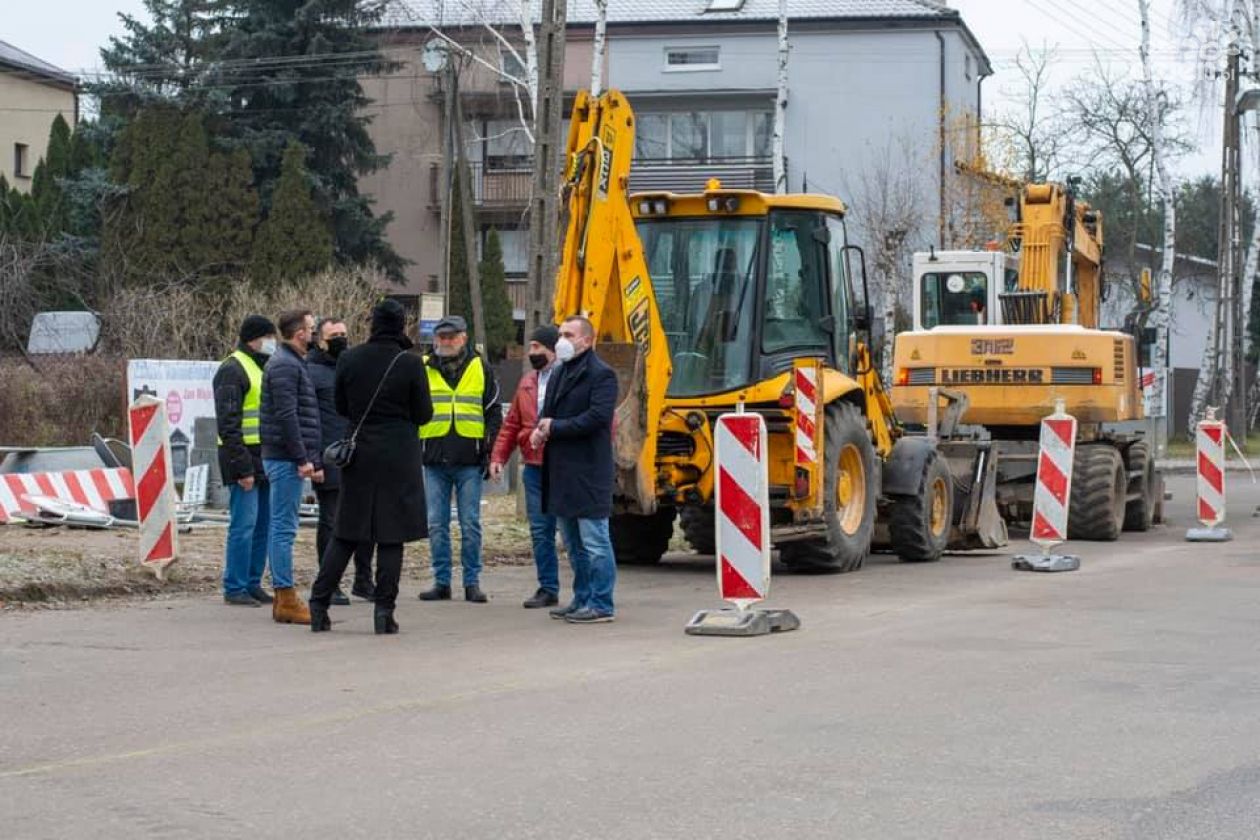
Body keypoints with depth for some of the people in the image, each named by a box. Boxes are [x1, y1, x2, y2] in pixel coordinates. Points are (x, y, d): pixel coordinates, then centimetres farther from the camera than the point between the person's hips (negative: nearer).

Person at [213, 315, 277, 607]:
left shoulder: (263, 367, 19)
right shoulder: (232, 370, -11)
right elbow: (228, 424, -17)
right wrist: (242, 468, -21)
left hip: (265, 459, 9)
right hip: (245, 459, -9)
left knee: (264, 525, 11)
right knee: (243, 525, -7)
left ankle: (253, 584, 18)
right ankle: (234, 588, -2)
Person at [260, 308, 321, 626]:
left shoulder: (294, 363, 21)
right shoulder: (284, 365, -12)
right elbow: (286, 416, -20)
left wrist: (313, 460, 24)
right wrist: (302, 459, -20)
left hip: (288, 459, 11)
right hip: (286, 458, -11)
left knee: (281, 528, 11)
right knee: (284, 528, -9)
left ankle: (282, 599, 14)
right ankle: (286, 599, -8)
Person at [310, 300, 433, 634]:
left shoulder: (348, 359, -1)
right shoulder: (410, 363, -9)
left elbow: (341, 407, 9)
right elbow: (423, 414, -4)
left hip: (359, 455, 3)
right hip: (399, 457, -3)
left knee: (345, 533, 10)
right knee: (391, 535, 2)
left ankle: (319, 604, 7)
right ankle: (384, 610, 0)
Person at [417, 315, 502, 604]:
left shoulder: (481, 369, 8)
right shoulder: (423, 369, 9)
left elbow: (494, 412, 10)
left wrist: (491, 452, 1)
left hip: (469, 461, -1)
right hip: (434, 460, 1)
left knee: (471, 525, 0)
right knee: (436, 525, 3)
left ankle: (472, 582, 7)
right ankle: (441, 582, 10)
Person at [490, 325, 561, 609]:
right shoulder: (528, 383, 16)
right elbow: (512, 423, 18)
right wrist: (498, 456, 10)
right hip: (535, 467, 7)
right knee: (540, 530, 8)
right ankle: (548, 588, 16)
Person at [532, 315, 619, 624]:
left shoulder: (601, 375, -8)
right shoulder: (560, 375, 19)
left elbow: (598, 416, -19)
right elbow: (548, 413, 23)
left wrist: (554, 428, -14)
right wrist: (541, 431, -1)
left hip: (588, 471, -9)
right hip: (561, 469, 9)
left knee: (594, 541, -5)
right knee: (574, 543, 14)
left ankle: (600, 605, -2)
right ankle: (582, 599, 22)